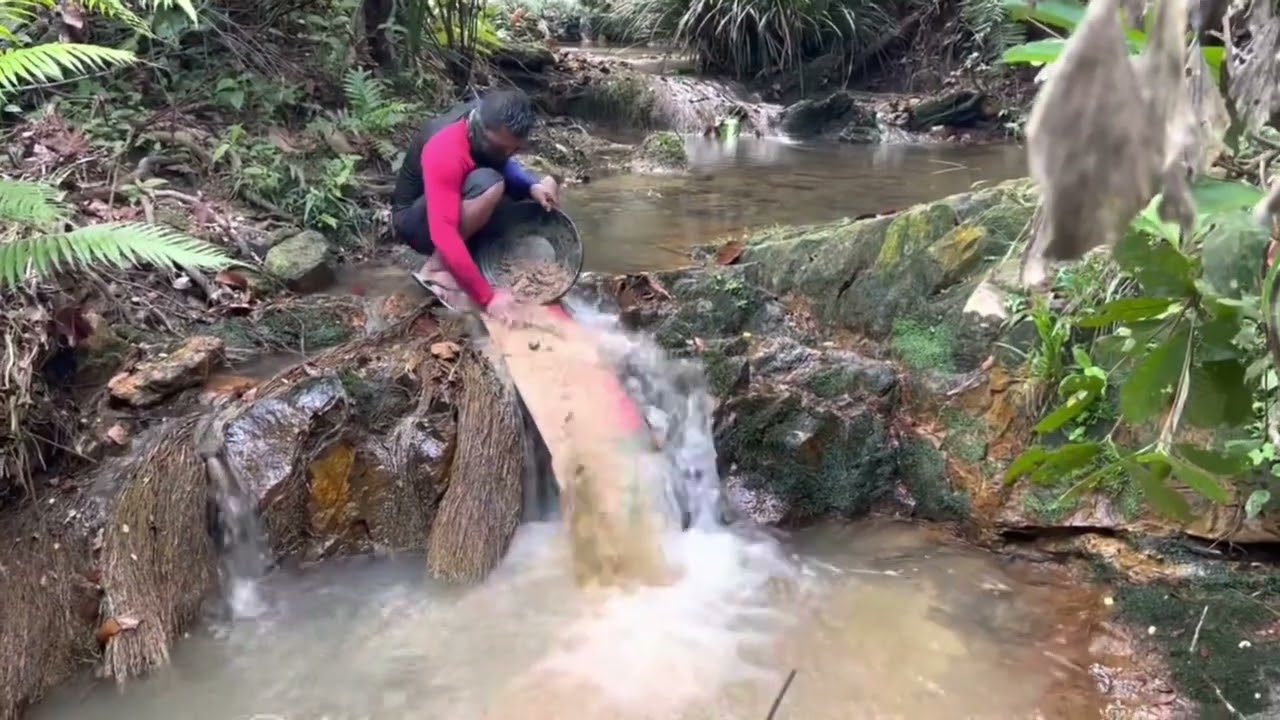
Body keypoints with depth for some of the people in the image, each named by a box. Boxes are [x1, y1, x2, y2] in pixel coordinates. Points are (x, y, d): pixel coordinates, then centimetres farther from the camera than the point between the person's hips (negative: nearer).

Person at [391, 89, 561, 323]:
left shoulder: (489, 122, -14)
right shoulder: (445, 151, -36)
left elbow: (503, 165, 6)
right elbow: (443, 234, -42)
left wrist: (533, 186, -16)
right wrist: (488, 297, -44)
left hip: (459, 208, 8)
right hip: (416, 221, -8)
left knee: (544, 189, -3)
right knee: (488, 185, -35)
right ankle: (436, 269, -22)